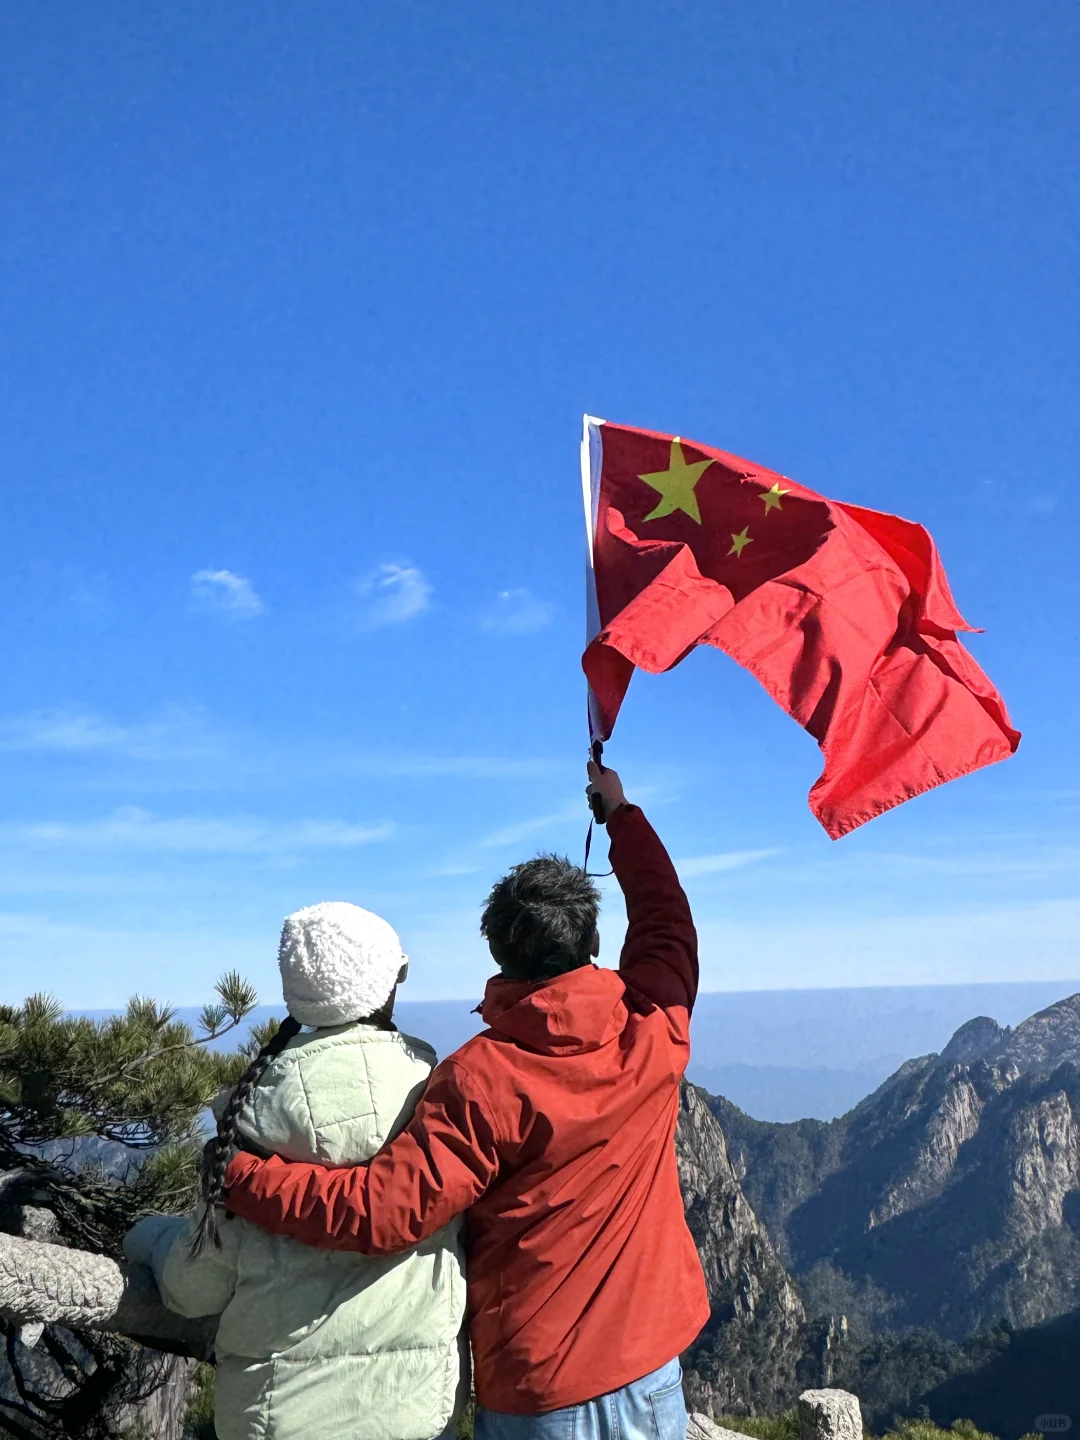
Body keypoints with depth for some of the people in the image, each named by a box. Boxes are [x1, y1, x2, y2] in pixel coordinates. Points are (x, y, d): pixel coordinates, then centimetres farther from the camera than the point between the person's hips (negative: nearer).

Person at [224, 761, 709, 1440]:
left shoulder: (479, 1081, -21)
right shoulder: (654, 1035, -9)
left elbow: (384, 1212, -24)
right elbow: (667, 919, 9)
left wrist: (241, 1177, -15)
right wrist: (620, 811, 22)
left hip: (533, 1385, -3)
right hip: (651, 1369, 3)